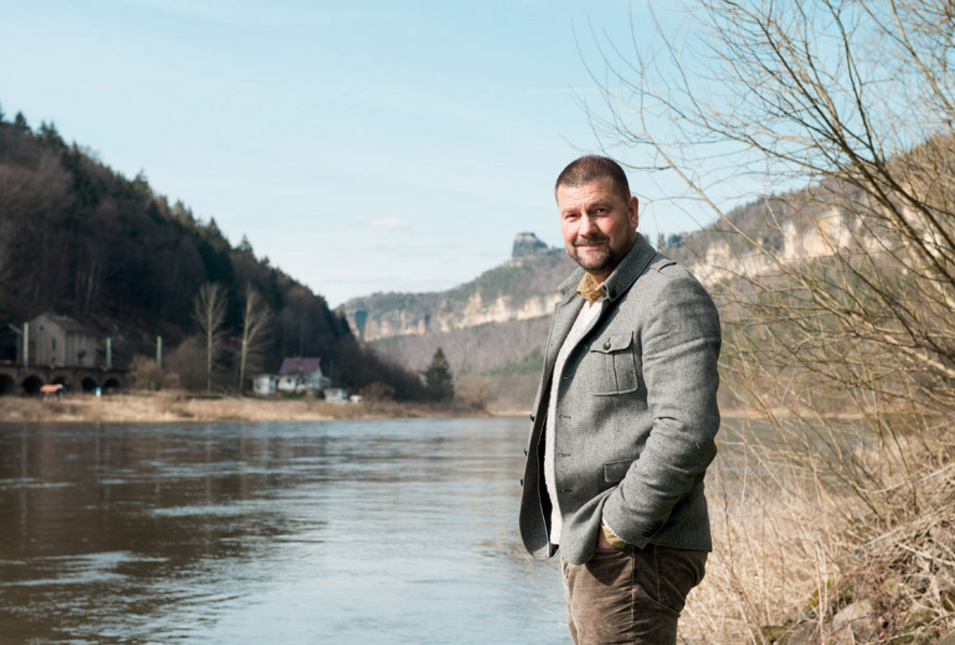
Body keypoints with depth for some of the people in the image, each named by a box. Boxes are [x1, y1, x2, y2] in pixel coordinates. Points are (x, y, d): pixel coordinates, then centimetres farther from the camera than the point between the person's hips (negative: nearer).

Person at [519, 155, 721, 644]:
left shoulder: (671, 297, -13)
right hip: (584, 549, 10)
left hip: (634, 555, -10)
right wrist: (576, 532, 16)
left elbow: (687, 431, -23)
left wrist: (620, 528, -19)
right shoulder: (576, 301, 18)